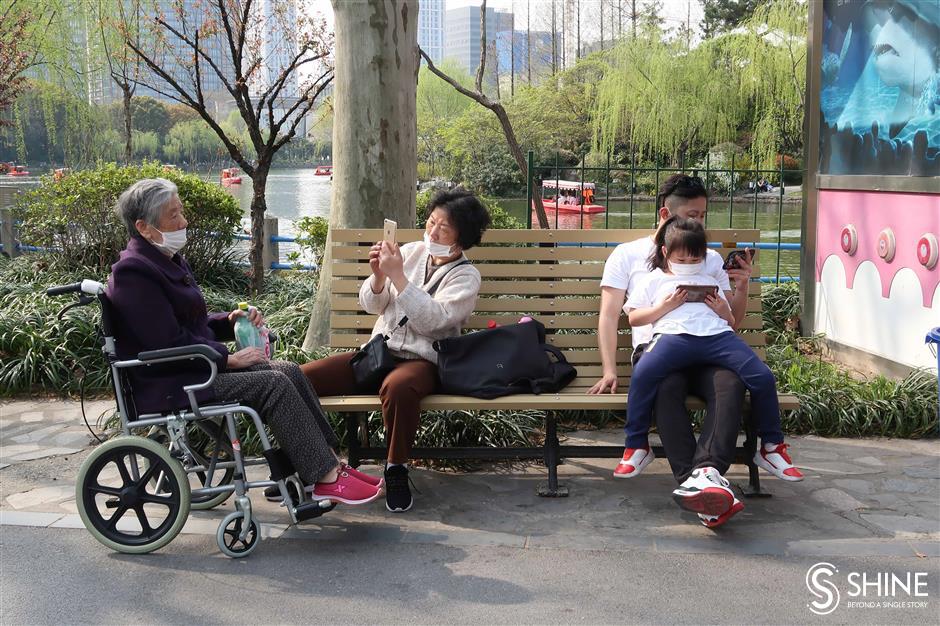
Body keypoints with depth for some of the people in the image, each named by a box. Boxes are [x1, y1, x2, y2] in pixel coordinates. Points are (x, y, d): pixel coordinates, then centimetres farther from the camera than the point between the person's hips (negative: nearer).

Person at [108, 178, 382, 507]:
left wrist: (229, 320, 4)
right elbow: (170, 344, -22)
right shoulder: (133, 273, -17)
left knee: (290, 371, -6)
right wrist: (229, 358, -17)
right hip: (168, 384, -10)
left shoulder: (167, 260, 15)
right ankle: (324, 479, -17)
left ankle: (330, 463, -7)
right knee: (273, 384, -21)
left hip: (191, 366, 10)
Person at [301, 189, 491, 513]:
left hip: (423, 361, -5)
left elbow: (431, 320, -17)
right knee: (301, 376, -15)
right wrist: (378, 275, -9)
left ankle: (396, 469, -19)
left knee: (398, 386, -42)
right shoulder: (410, 252, 12)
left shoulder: (466, 276, -1)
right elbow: (370, 305, 11)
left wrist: (397, 276, -19)